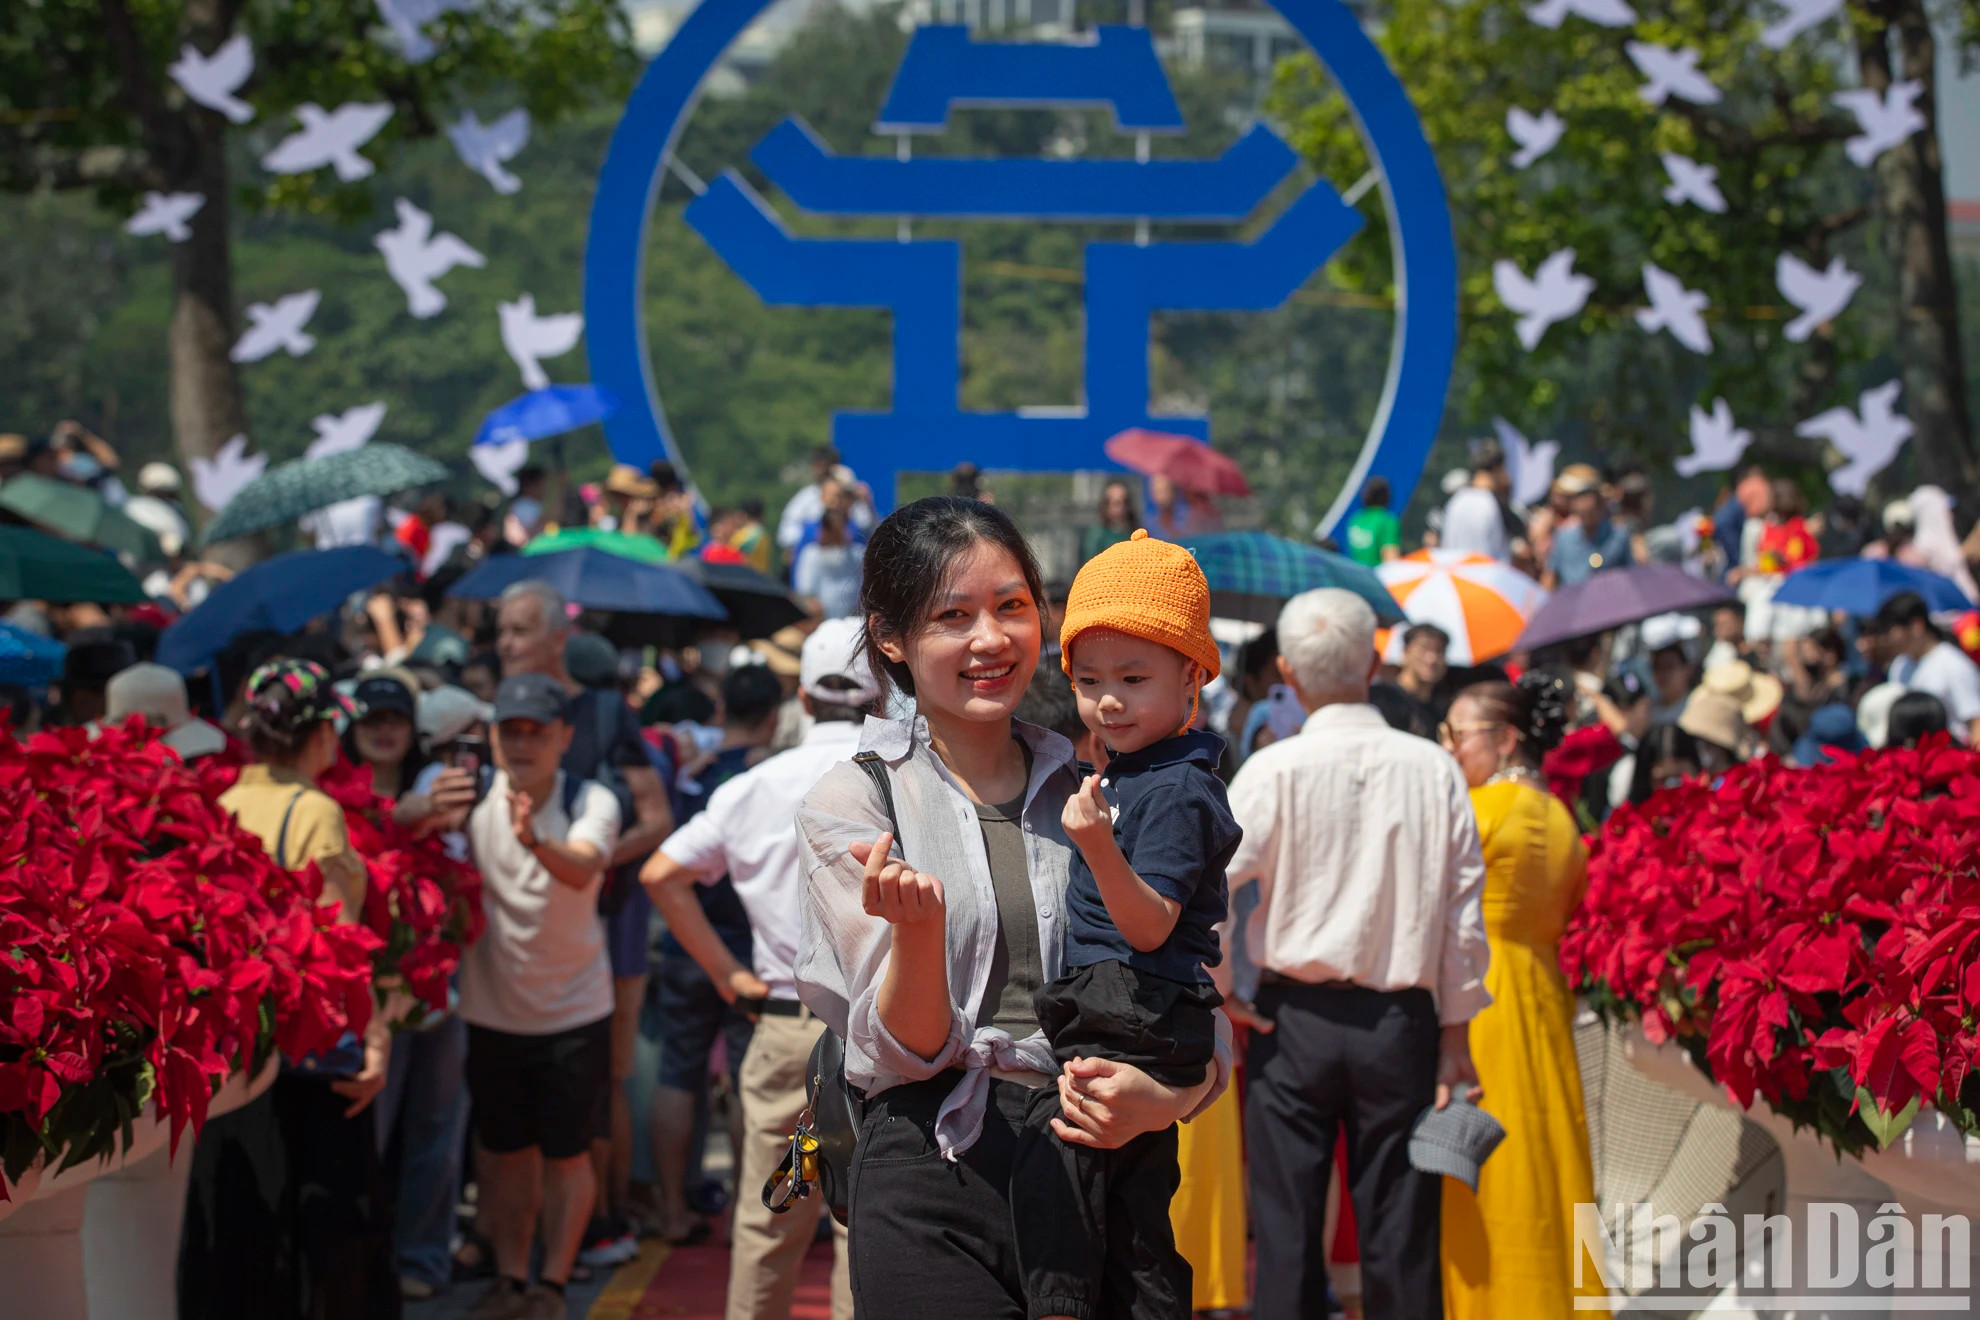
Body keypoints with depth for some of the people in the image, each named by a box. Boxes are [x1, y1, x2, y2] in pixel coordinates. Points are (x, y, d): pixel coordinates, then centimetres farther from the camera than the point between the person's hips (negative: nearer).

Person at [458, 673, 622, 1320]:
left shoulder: (591, 802, -13)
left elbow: (583, 868, -33)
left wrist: (536, 841, -55)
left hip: (574, 1010, -2)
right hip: (492, 1010, 2)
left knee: (565, 1156, 3)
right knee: (506, 1152, 13)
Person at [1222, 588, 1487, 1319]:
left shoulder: (1274, 771, -8)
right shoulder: (1434, 770, -1)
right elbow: (1464, 910, 1)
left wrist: (1218, 994, 2)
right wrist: (1456, 1032, 8)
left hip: (1296, 1019, -2)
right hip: (1401, 1020, 2)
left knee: (1288, 1233, 5)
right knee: (1400, 1238, 6)